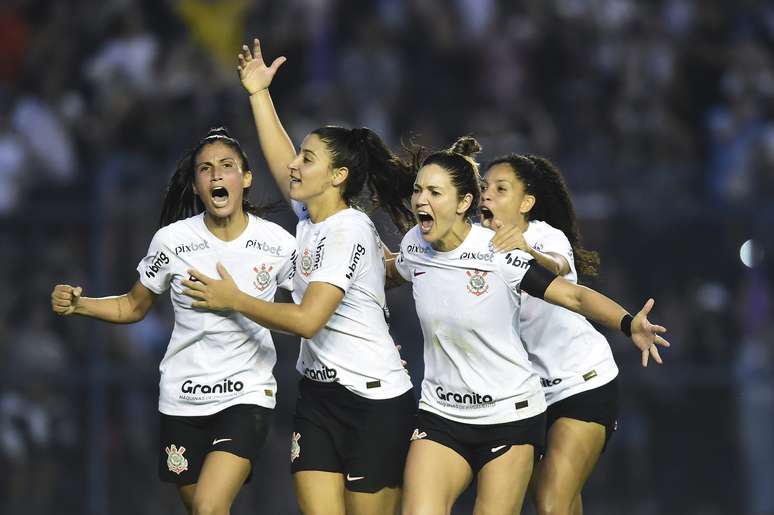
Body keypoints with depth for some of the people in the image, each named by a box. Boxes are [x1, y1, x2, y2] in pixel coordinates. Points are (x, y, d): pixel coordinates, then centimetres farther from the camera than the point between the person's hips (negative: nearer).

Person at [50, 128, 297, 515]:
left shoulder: (277, 244, -6)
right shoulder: (172, 241, -4)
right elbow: (133, 307, 8)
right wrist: (77, 304, -9)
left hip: (247, 395, -2)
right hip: (183, 397, 2)